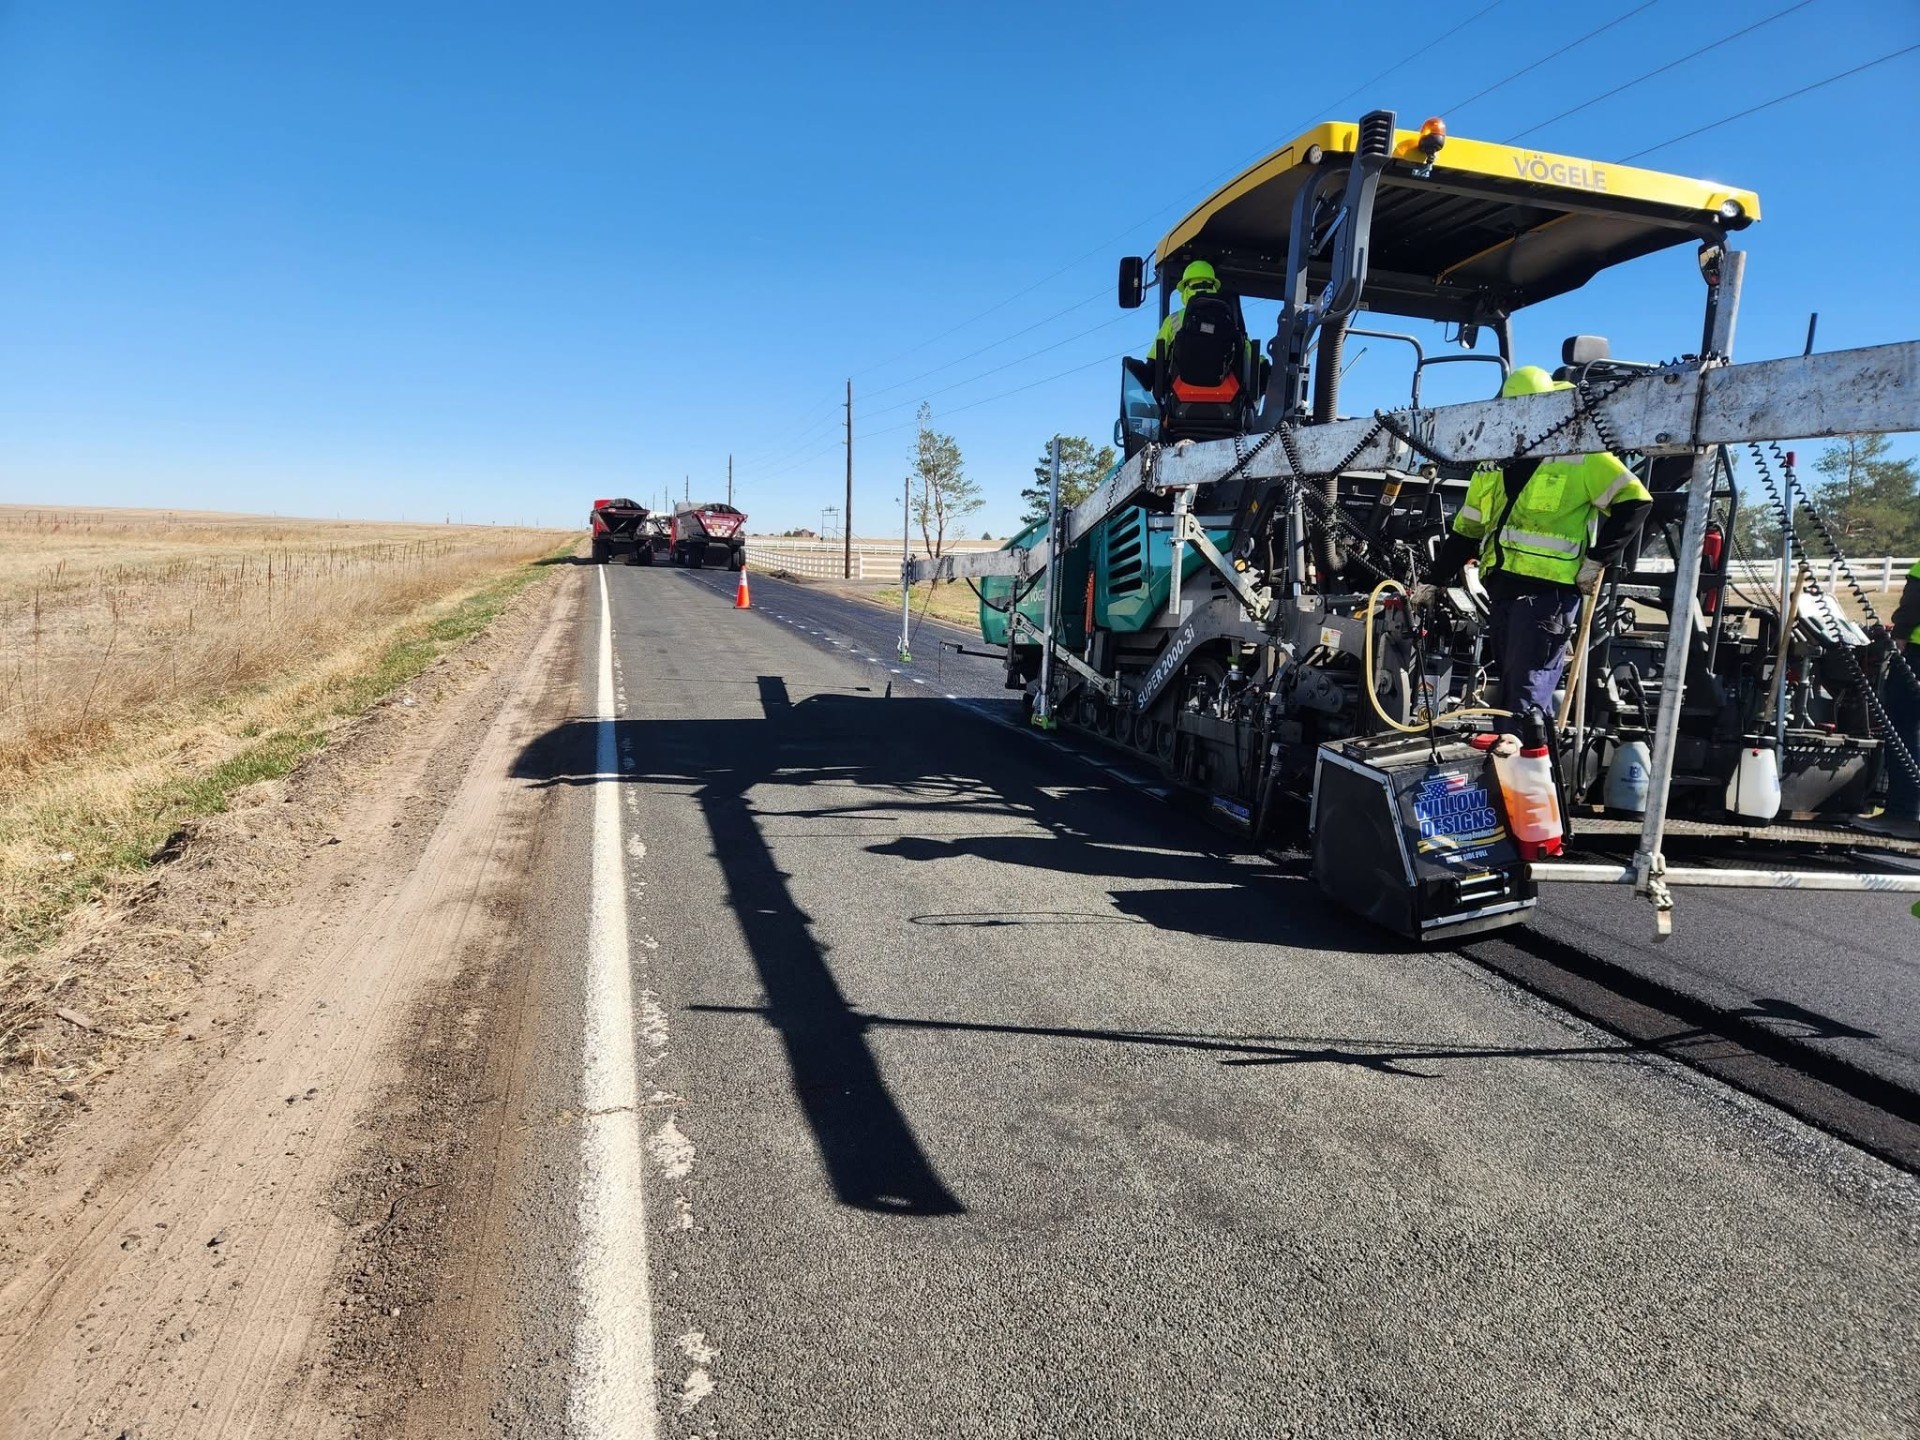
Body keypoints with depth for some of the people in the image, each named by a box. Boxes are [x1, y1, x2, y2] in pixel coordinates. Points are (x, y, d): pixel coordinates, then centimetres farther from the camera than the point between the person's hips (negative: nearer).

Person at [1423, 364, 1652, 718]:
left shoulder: (1580, 457, -2)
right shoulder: (1494, 465, 17)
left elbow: (1633, 501, -2)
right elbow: (1466, 530, 22)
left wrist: (1597, 560, -8)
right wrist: (1436, 581, 18)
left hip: (1549, 591, -7)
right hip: (1501, 591, 7)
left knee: (1526, 698, -12)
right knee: (1511, 692, 12)